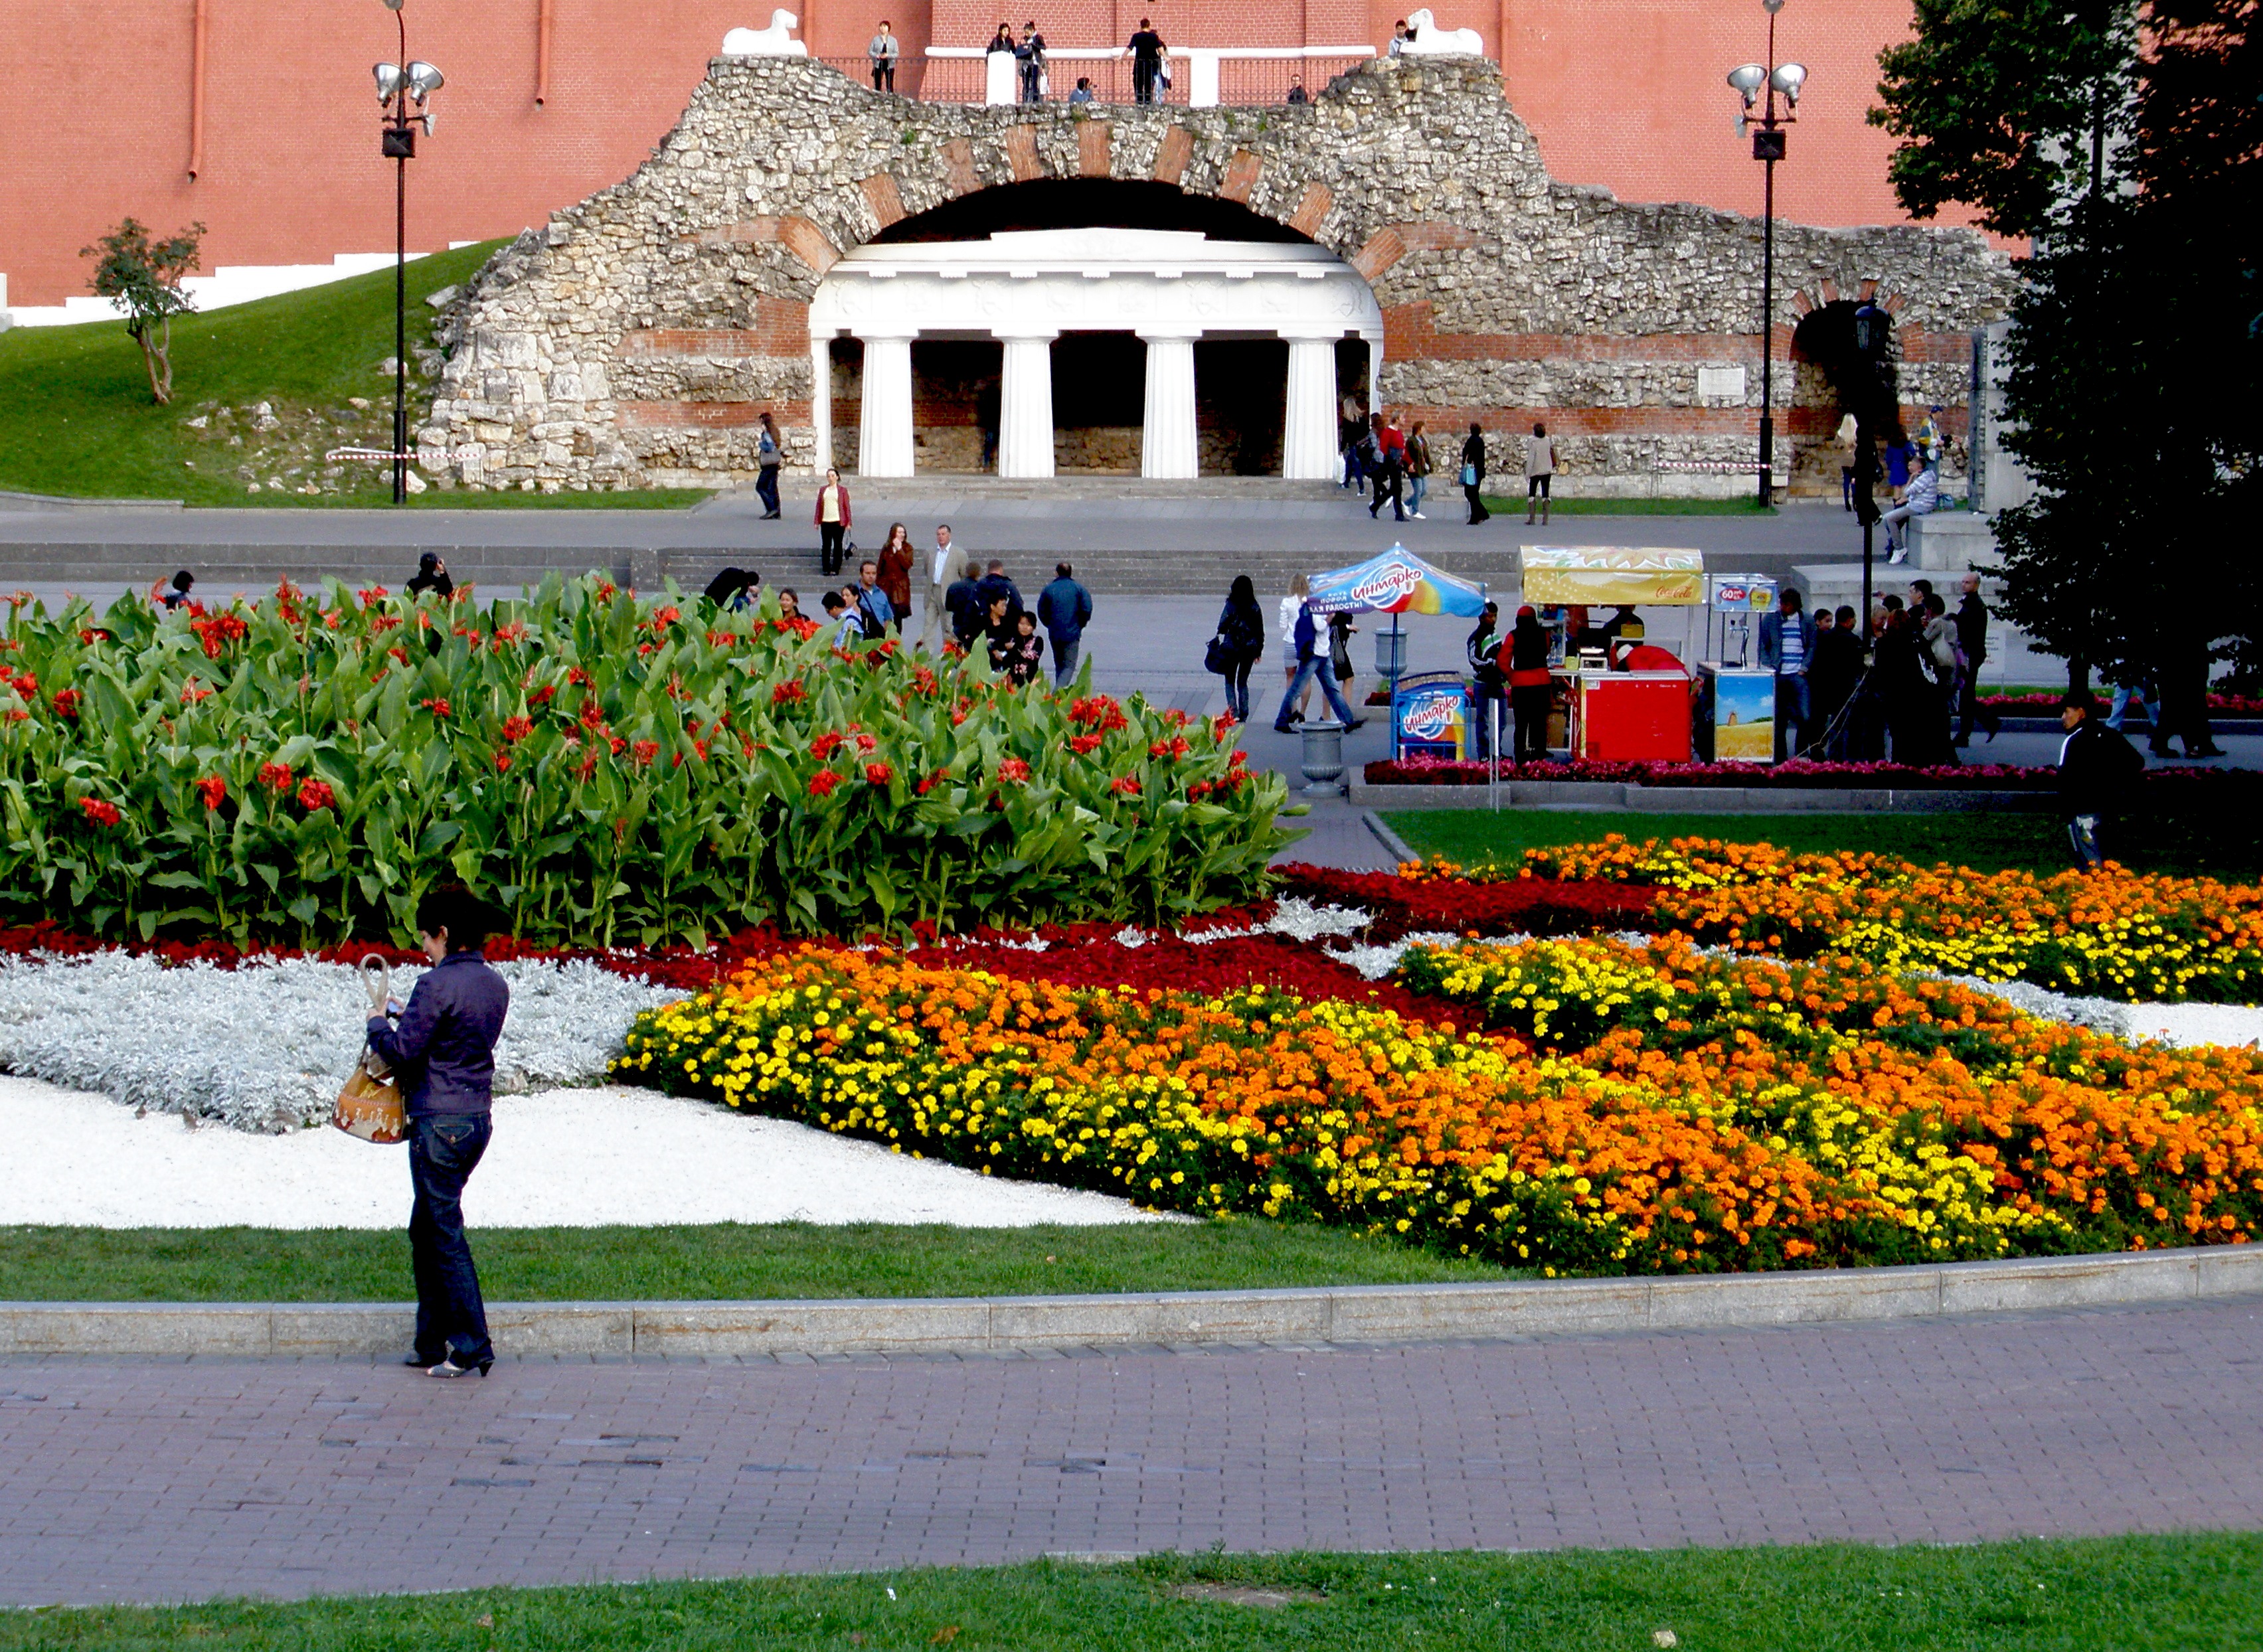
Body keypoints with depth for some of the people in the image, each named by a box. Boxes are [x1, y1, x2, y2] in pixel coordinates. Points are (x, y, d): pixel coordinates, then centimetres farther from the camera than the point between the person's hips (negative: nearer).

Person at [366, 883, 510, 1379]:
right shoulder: (494, 985, 9)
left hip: (440, 1123, -9)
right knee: (426, 1230, 18)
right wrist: (405, 1015, 19)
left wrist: (379, 1023, 4)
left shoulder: (437, 985, -17)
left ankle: (472, 1348, -1)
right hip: (478, 1117, 9)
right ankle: (432, 1344, 21)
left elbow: (403, 1051, -15)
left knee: (445, 1233, -2)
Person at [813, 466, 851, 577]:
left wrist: (849, 522, -3)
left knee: (837, 546, 2)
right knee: (826, 546, 2)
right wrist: (817, 521, 5)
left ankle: (835, 569, 7)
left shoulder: (843, 490, 4)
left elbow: (847, 507, 2)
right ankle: (826, 569, 7)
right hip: (825, 522, 2)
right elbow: (819, 506, 11)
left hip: (838, 522, -2)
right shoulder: (822, 490, 10)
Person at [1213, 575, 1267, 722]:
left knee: (1230, 681, 8)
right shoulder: (1255, 607, 0)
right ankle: (1244, 714, 7)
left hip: (1232, 648, -3)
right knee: (1243, 681, 14)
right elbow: (1260, 630, 5)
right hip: (1249, 648, 3)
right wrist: (1259, 650, 12)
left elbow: (1222, 627, -11)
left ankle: (1233, 711, -8)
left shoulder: (1231, 605, -10)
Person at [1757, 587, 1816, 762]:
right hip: (1778, 675, 1)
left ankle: (1800, 754, 4)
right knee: (1779, 719, 3)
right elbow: (1762, 646, 9)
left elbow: (1812, 646, 8)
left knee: (1805, 717, -10)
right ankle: (1780, 756, 10)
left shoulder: (1807, 621, 6)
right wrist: (1768, 667, -3)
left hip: (1799, 675, -1)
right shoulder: (1769, 620, 7)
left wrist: (1804, 668, -4)